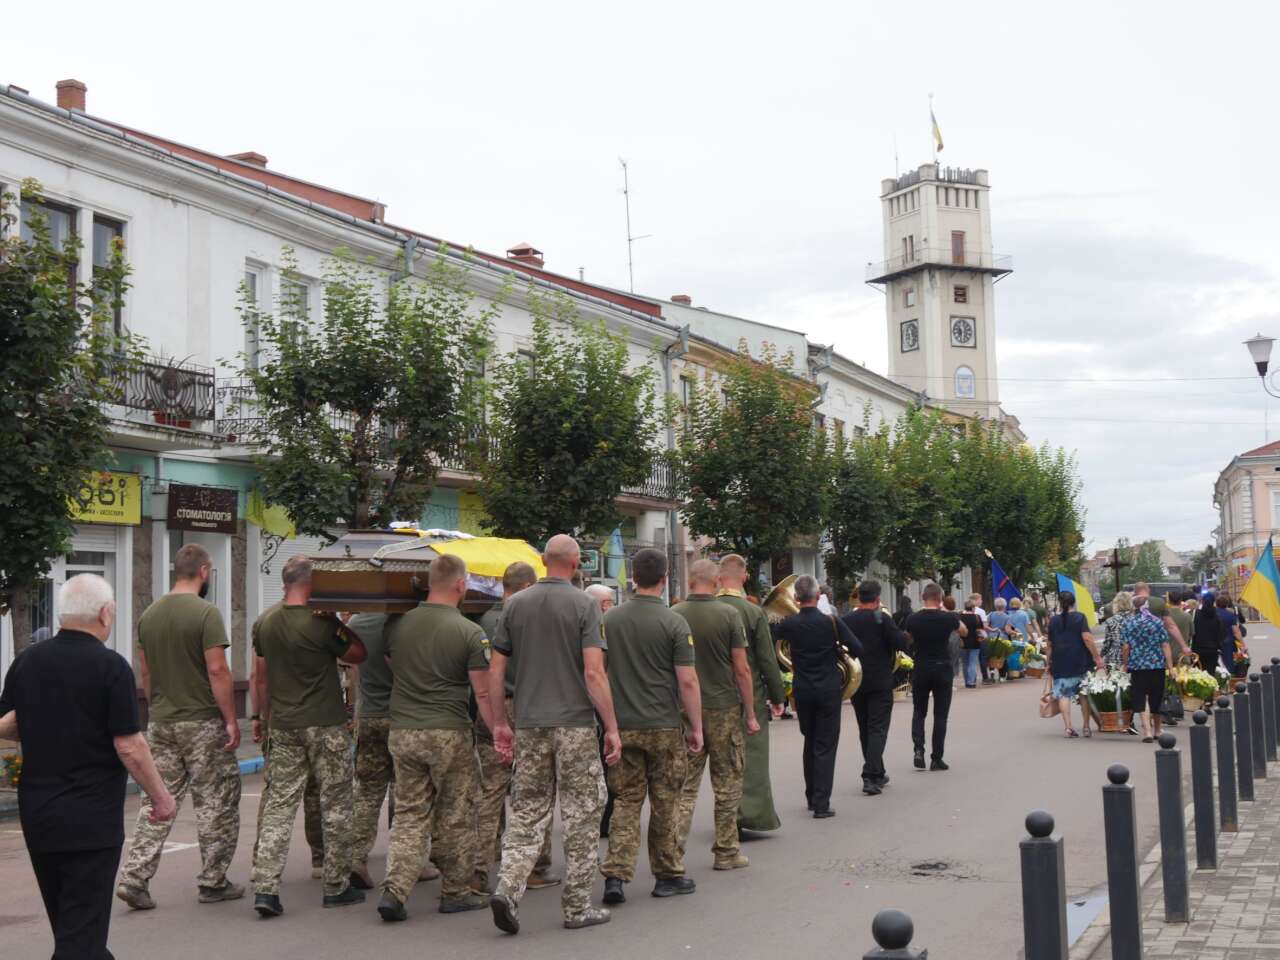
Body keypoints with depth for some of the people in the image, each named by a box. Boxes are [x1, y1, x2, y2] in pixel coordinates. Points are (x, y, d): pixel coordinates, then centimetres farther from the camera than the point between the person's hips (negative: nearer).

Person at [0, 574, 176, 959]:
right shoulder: (110, 666, -15)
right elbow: (130, 748, -16)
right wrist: (161, 796, -4)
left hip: (36, 813, 6)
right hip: (90, 818, -6)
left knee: (66, 920, 21)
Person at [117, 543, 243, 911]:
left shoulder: (149, 615, 7)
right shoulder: (205, 613, -13)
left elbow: (145, 672, 12)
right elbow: (217, 670, -17)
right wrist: (232, 720, -12)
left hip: (161, 724, 6)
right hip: (202, 722, -6)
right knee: (215, 803, 5)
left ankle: (135, 878, 5)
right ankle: (213, 882, 12)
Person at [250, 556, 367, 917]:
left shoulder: (267, 625, 4)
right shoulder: (322, 624, -15)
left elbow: (261, 679, 12)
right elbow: (358, 654, -2)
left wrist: (265, 718, 23)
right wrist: (339, 622, 4)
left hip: (283, 727, 5)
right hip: (325, 726, -5)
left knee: (279, 804, 6)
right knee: (335, 806, 7)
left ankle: (265, 887, -1)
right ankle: (337, 887, 15)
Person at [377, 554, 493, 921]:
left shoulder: (397, 625, 4)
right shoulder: (469, 632, -10)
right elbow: (484, 692, -11)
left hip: (402, 733, 4)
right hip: (449, 734, -4)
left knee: (409, 815, 11)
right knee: (457, 816, 10)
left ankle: (394, 890, -1)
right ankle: (455, 892, 19)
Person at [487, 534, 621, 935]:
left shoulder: (515, 604, 5)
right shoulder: (584, 605, -7)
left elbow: (495, 671, 5)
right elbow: (594, 673, -14)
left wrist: (498, 722, 14)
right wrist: (612, 728, -9)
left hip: (529, 725, 4)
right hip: (575, 723, -4)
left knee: (527, 812, 11)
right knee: (582, 816, 6)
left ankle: (507, 888, -6)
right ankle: (577, 906, 11)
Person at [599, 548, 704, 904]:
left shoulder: (610, 619, 2)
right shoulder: (673, 622, -10)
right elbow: (687, 680, -12)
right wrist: (696, 728, -3)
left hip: (622, 725, 3)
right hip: (664, 727, -3)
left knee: (626, 800, 9)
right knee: (665, 803, 8)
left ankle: (616, 874, -2)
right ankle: (667, 875, 18)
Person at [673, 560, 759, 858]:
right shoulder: (729, 614, -8)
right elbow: (742, 669, -8)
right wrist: (750, 713, 0)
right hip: (724, 709, -2)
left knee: (685, 784, 8)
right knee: (727, 784, 8)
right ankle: (726, 852, 14)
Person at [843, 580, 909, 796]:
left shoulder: (845, 620, -1)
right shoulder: (882, 619, -12)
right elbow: (902, 644, -13)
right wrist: (904, 635, 7)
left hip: (855, 682, 4)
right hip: (880, 683, -4)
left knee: (865, 729, 16)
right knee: (878, 729, -3)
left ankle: (877, 774, 25)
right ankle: (871, 777, -15)